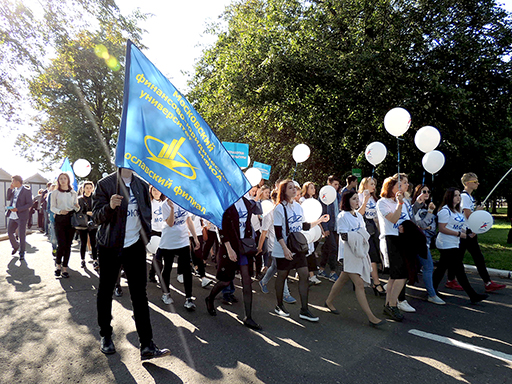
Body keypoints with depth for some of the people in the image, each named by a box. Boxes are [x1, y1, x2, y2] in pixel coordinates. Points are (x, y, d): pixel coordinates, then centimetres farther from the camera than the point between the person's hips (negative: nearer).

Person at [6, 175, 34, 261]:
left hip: (21, 216, -7)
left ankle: (22, 253, 8)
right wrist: (10, 189, 2)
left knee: (22, 235, -2)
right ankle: (15, 247, 36)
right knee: (10, 232, 11)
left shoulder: (26, 191, -9)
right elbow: (8, 199, 10)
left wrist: (17, 209, -22)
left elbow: (29, 204, -13)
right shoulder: (13, 190, 13)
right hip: (12, 216, 7)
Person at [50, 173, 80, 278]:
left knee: (68, 245, 2)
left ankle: (65, 268, 11)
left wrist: (77, 207, -10)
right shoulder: (55, 193, 6)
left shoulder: (73, 193, 11)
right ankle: (58, 264, 15)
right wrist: (60, 211, -16)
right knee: (61, 244, -9)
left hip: (71, 219, 2)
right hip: (60, 219, -2)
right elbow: (52, 207, 4)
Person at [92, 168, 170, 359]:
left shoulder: (142, 185, 7)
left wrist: (145, 234, 8)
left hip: (135, 246, 2)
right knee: (105, 291, 13)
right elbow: (97, 216, -7)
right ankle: (105, 336, 34)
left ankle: (147, 345, 3)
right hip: (110, 246, -2)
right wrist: (110, 206, -27)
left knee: (140, 294, 0)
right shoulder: (105, 184, -4)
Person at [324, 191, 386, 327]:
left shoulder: (359, 215, 14)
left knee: (343, 279, 16)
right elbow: (344, 235, -15)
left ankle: (329, 302, 33)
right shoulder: (343, 216, -9)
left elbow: (365, 233, 11)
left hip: (360, 253, 8)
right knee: (359, 284, -7)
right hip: (349, 254, -8)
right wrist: (359, 234, -14)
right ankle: (371, 317, -4)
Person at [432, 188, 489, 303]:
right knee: (459, 270, -3)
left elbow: (458, 227, 22)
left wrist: (467, 232, 4)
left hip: (454, 245, 10)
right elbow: (442, 229, -20)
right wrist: (459, 234, -19)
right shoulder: (445, 210, -15)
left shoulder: (457, 211, 15)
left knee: (441, 268, 13)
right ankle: (473, 295, 4)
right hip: (447, 245, -10)